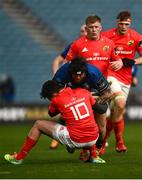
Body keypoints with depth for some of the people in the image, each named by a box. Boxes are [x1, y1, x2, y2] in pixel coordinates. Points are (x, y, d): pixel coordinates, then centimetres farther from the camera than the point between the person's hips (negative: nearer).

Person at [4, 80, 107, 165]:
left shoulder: (57, 100, -4)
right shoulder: (84, 92, 5)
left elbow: (51, 113, 19)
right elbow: (102, 110, 13)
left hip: (76, 140, -4)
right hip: (93, 139, 4)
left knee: (39, 125, 13)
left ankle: (19, 157, 19)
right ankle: (94, 156, 32)